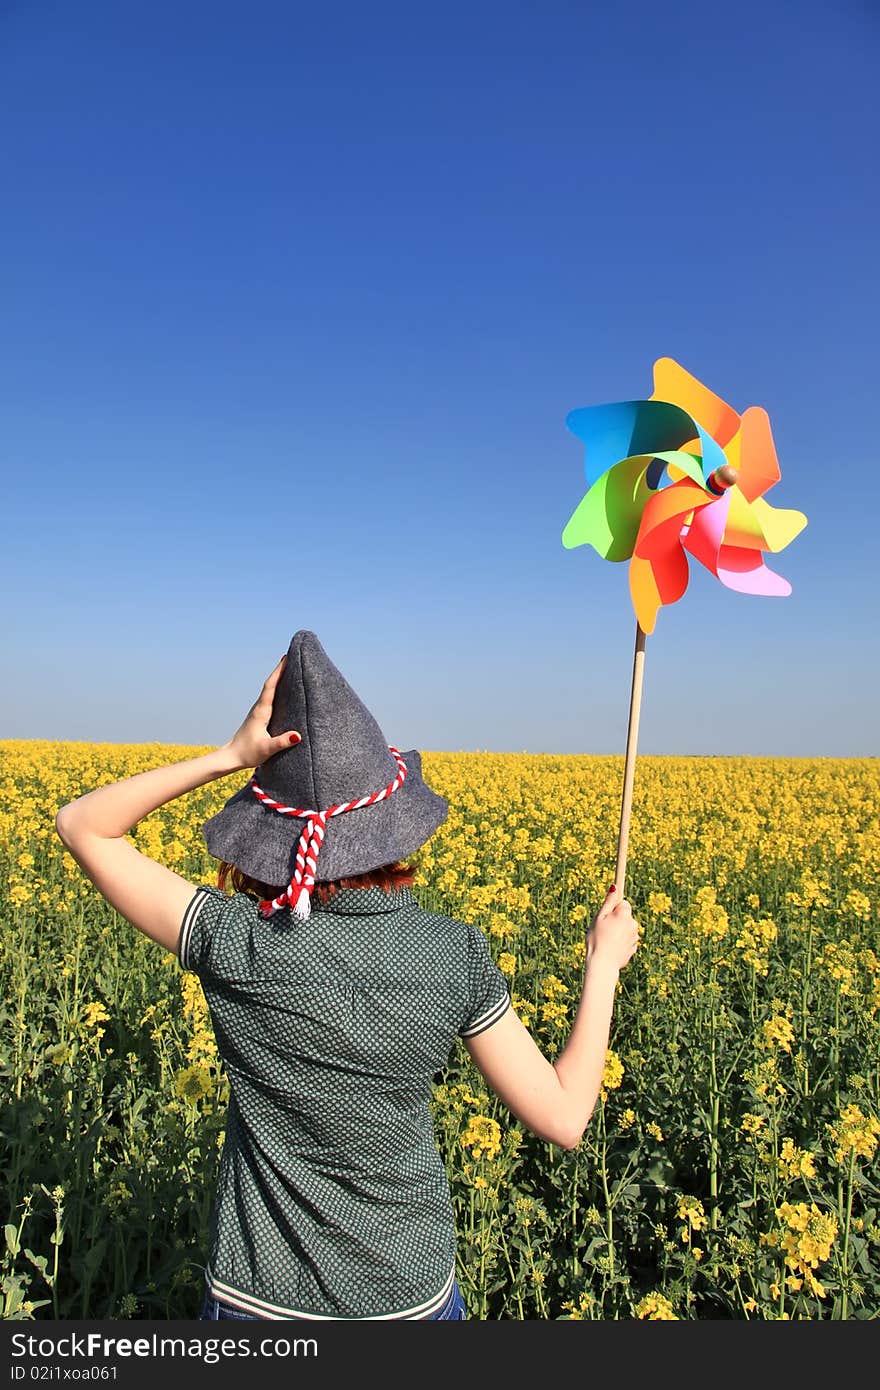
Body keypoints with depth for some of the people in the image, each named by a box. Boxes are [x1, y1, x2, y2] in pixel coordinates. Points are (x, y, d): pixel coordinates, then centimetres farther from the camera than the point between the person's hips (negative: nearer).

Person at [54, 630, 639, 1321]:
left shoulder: (239, 944, -23)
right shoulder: (458, 953, -18)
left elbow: (80, 824, -11)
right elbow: (564, 1120, -9)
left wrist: (231, 755, -18)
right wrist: (604, 963, 0)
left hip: (259, 1296, -1)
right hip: (412, 1290, 2)